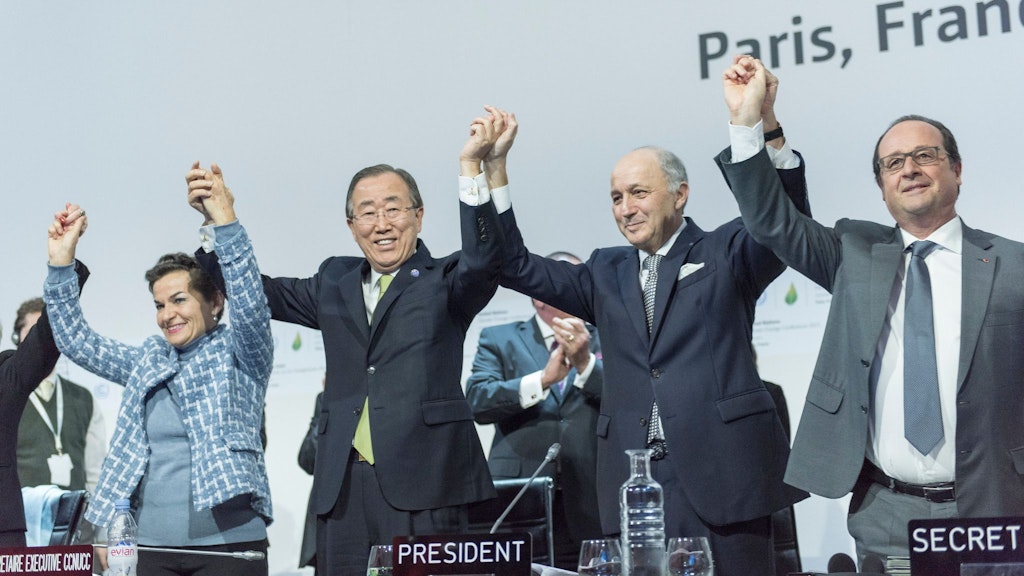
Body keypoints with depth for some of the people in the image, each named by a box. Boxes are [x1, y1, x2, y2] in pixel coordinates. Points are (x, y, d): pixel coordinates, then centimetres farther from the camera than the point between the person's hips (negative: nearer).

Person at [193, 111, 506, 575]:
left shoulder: (444, 281, 5)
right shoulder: (335, 283, 19)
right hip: (343, 485, 4)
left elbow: (483, 262, -15)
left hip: (422, 484, -4)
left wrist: (472, 167, -24)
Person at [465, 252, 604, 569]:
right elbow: (477, 400, -6)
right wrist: (543, 378, -16)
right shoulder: (499, 340, 9)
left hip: (588, 510, 1)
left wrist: (585, 362, -16)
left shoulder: (604, 343, 12)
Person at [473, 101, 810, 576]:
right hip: (634, 479, 3)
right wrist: (494, 169, 5)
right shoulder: (606, 273, 18)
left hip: (721, 476, -3)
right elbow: (516, 267, 13)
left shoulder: (725, 253, 7)